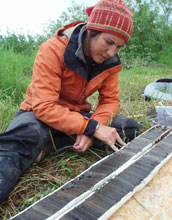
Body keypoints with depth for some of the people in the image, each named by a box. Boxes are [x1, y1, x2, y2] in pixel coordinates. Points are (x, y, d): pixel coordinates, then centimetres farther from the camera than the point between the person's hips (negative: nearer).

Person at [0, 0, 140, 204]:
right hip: (41, 114, -5)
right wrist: (92, 127, -36)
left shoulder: (110, 61, -6)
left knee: (130, 128, -14)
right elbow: (44, 107, -29)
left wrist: (91, 130, -25)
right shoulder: (53, 50, -24)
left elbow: (110, 100, -5)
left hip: (78, 114, 6)